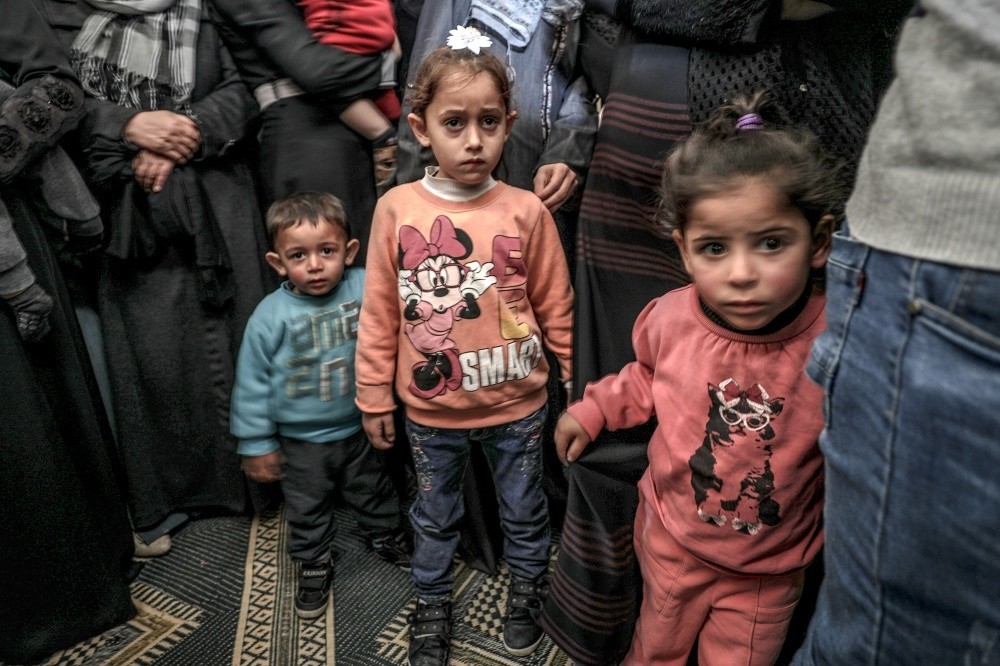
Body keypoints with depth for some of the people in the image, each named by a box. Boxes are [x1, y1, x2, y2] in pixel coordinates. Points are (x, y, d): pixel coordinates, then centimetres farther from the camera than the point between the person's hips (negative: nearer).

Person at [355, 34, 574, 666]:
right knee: (436, 517, 21)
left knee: (525, 512, 19)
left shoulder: (526, 210, -11)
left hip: (517, 404, 0)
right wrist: (374, 398, 3)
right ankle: (433, 607, 45)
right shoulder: (396, 208, -9)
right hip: (431, 408, 1)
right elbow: (380, 312, -2)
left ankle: (527, 595, 46)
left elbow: (556, 307, -1)